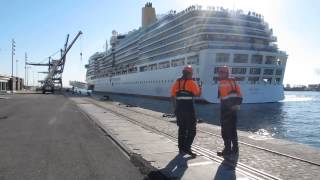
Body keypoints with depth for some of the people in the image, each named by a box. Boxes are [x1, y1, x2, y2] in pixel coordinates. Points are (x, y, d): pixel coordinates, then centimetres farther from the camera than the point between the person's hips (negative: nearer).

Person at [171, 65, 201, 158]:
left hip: (179, 108, 6)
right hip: (188, 109, -6)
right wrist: (200, 88, 16)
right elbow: (198, 94, -4)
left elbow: (173, 95, 10)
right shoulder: (191, 82, -7)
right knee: (191, 130, 0)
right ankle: (186, 148, -9)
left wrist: (175, 108, 17)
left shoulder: (177, 82, 9)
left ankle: (181, 148, 22)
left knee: (182, 128, 16)